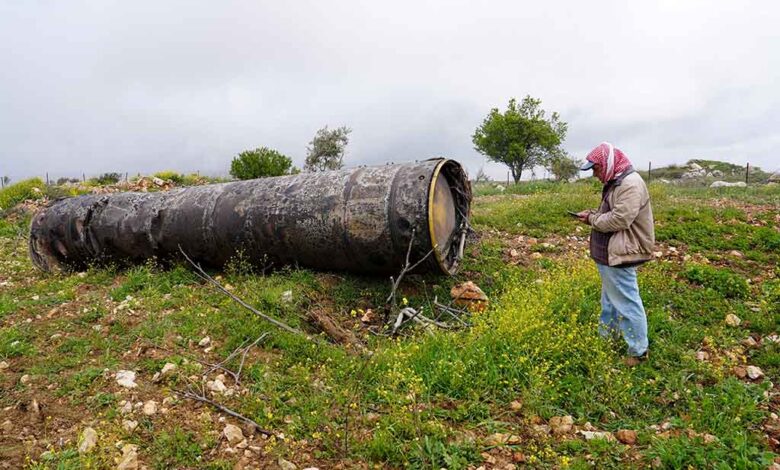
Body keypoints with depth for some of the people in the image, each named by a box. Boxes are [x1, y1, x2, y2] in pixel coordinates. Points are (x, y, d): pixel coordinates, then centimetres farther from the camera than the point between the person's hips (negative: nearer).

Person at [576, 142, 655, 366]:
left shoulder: (630, 184, -20)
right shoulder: (615, 182, 13)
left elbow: (620, 220, -27)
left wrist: (592, 220, -14)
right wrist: (593, 214, 3)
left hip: (621, 257, -11)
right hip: (610, 255, 11)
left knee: (627, 303, -1)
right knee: (610, 298, 22)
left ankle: (639, 351, 12)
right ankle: (605, 336, 38)